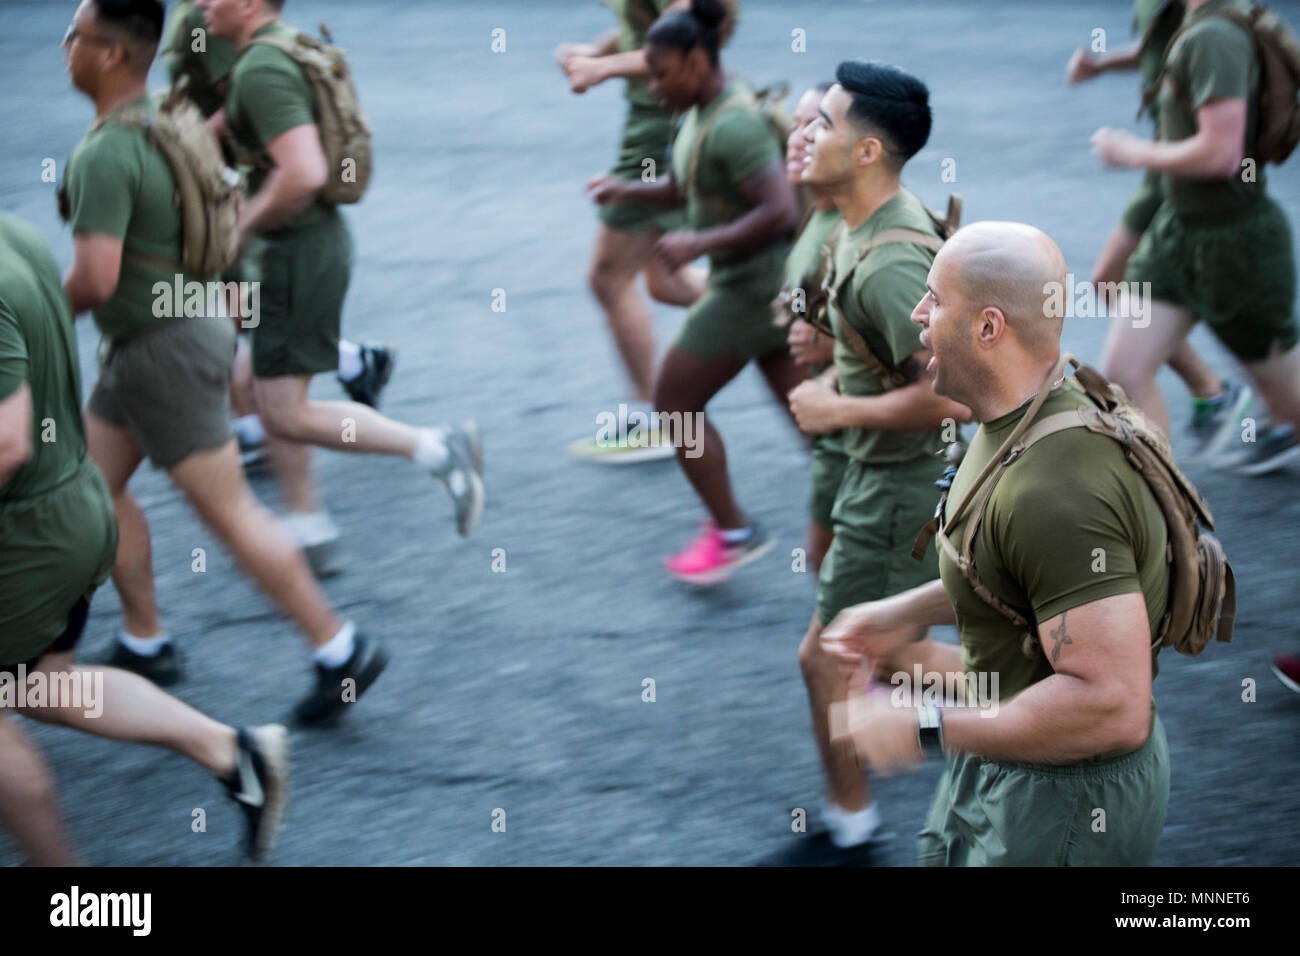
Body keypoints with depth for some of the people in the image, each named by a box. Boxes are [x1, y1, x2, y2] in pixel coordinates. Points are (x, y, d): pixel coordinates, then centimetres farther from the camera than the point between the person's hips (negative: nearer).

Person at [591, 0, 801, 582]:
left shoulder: (733, 125, -24)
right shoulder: (704, 110, 8)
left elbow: (781, 211, -31)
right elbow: (687, 189, 21)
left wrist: (700, 244, -28)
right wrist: (628, 192, 5)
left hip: (753, 283, -10)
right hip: (755, 279, 10)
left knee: (674, 401, 2)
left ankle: (731, 531, 12)